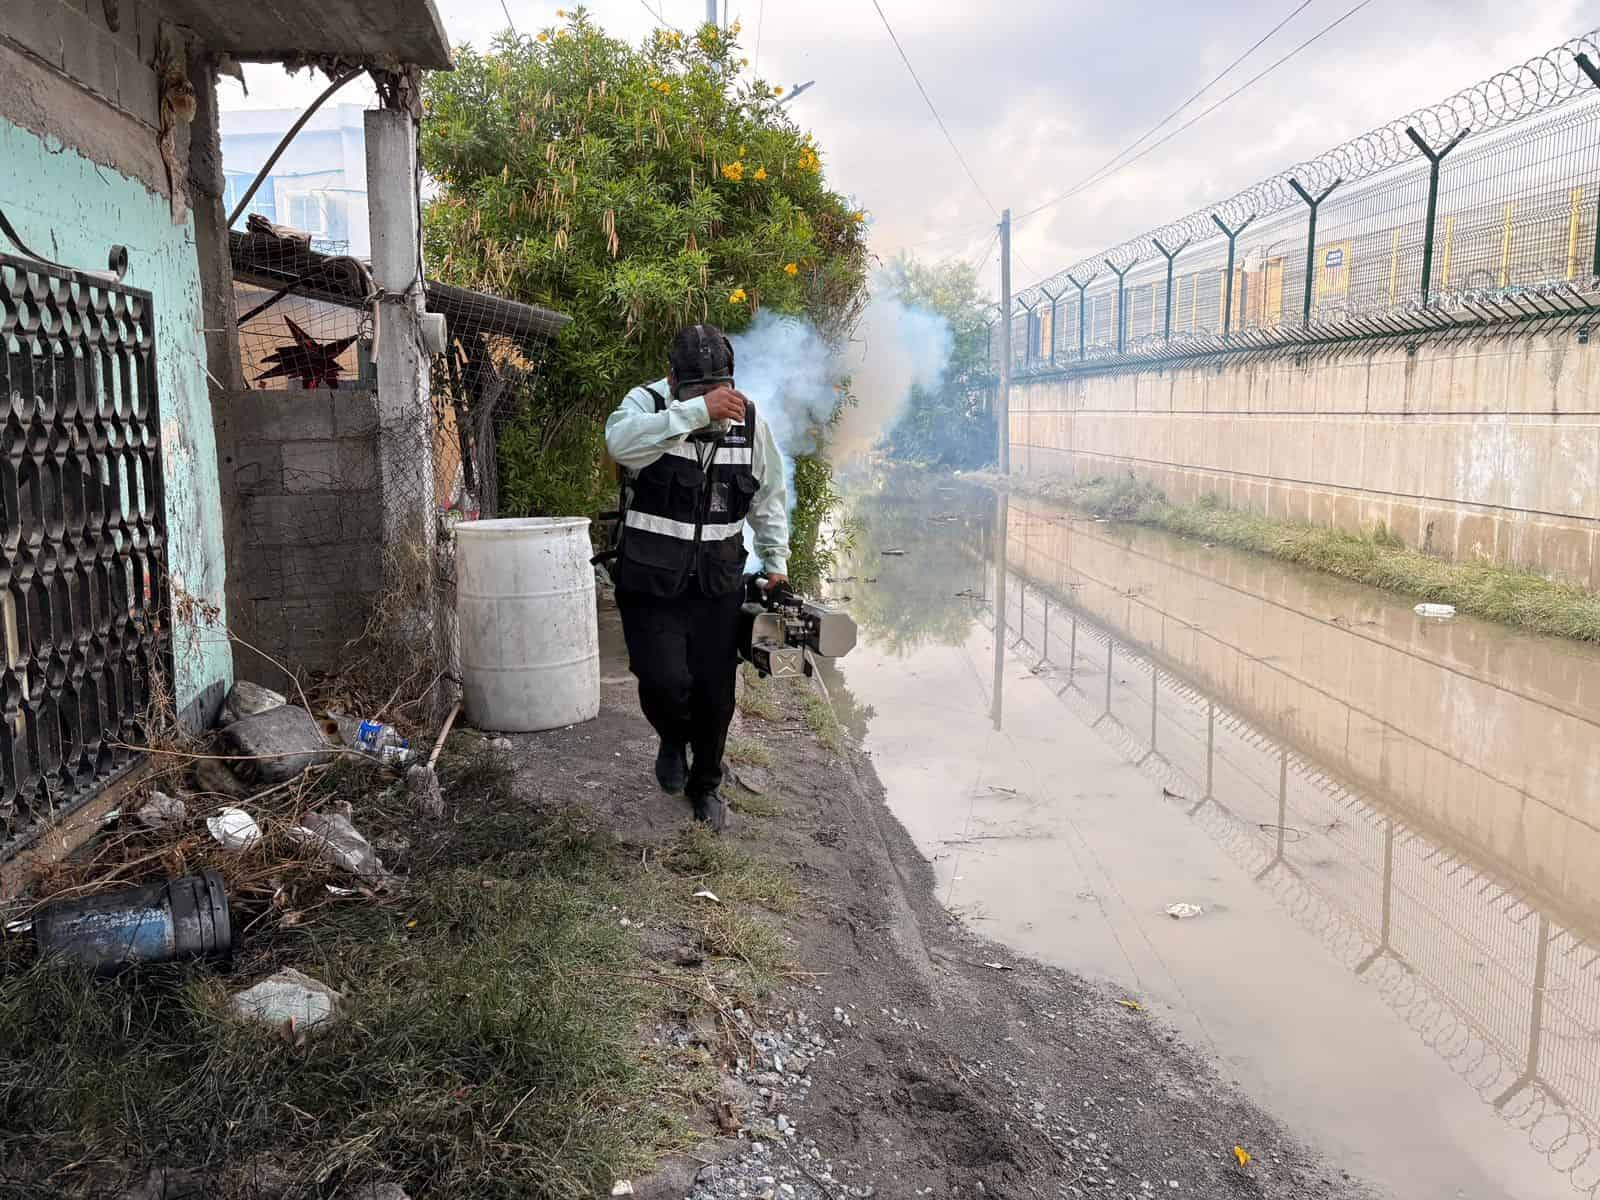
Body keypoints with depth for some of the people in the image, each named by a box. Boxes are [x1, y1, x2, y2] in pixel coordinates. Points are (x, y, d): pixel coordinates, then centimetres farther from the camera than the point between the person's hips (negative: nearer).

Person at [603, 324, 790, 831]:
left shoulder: (749, 419, 2)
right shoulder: (647, 402, -10)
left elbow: (770, 497, 14)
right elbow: (621, 441, -35)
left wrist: (776, 563, 9)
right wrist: (698, 410, -40)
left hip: (718, 584, 3)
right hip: (650, 581, -3)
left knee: (715, 693, 8)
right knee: (664, 682, -12)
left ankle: (705, 784, 33)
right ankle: (673, 740, 25)